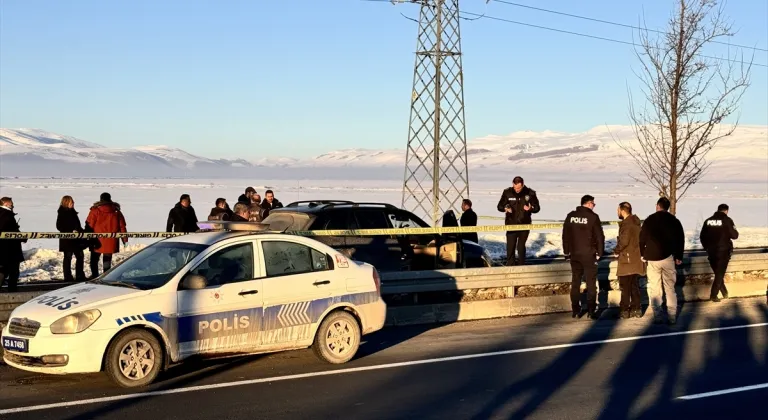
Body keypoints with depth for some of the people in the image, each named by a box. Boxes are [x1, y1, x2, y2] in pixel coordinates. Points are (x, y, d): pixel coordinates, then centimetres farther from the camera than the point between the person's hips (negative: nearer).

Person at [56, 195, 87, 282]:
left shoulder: (72, 212, 13)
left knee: (80, 256, 10)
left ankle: (80, 276, 18)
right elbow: (59, 226, -16)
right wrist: (71, 231, -21)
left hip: (76, 240, 8)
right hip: (67, 240, -8)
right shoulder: (62, 213, -10)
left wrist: (80, 231, 8)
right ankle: (67, 277, 6)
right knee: (68, 257, -1)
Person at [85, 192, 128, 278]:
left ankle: (95, 276, 8)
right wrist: (125, 240, 10)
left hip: (97, 241, -2)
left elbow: (89, 225, -7)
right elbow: (122, 226, 6)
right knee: (107, 260, 10)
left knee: (94, 260, 13)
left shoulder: (95, 211, -5)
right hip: (111, 242, 2)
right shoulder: (116, 211, 3)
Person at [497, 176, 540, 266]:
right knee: (510, 247, -4)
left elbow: (537, 208, 3)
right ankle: (510, 265, 3)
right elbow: (499, 206, 2)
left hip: (525, 225, 0)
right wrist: (505, 208, -21)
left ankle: (521, 265, 23)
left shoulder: (530, 193, -5)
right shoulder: (507, 193, -5)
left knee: (521, 246, 11)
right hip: (511, 224, 0)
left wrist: (530, 208, -20)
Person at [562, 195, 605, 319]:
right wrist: (599, 253, 1)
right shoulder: (593, 217, -9)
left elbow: (565, 235, 8)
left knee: (575, 283, 11)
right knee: (591, 283, 2)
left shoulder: (570, 216, 3)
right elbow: (599, 236, -8)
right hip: (589, 255, -4)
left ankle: (575, 310, 12)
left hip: (574, 254, 4)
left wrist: (566, 252, 16)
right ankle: (591, 311, -1)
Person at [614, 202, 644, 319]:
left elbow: (624, 241, -22)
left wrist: (616, 251, -4)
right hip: (636, 259, 9)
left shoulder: (626, 224, -16)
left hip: (627, 260, -9)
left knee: (625, 286, -2)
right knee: (634, 285, 13)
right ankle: (636, 309, 15)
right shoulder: (636, 222, 12)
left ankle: (625, 311, 0)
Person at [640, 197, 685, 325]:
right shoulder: (674, 221, 4)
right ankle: (672, 317, 4)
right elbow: (680, 240, 6)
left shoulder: (649, 220, -1)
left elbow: (642, 239, 2)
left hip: (652, 258, -1)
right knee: (670, 288, 8)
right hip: (668, 258, 1)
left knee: (655, 289, 4)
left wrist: (642, 254, 15)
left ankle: (657, 317, 0)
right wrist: (679, 256, 14)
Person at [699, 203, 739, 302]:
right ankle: (713, 295, -2)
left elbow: (702, 237, 7)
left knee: (717, 273, 17)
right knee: (720, 274, 3)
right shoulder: (727, 220, -8)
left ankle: (724, 293, 21)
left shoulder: (708, 221, 5)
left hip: (711, 252, 4)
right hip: (723, 251, -4)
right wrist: (735, 232, 14)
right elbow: (734, 235, -9)